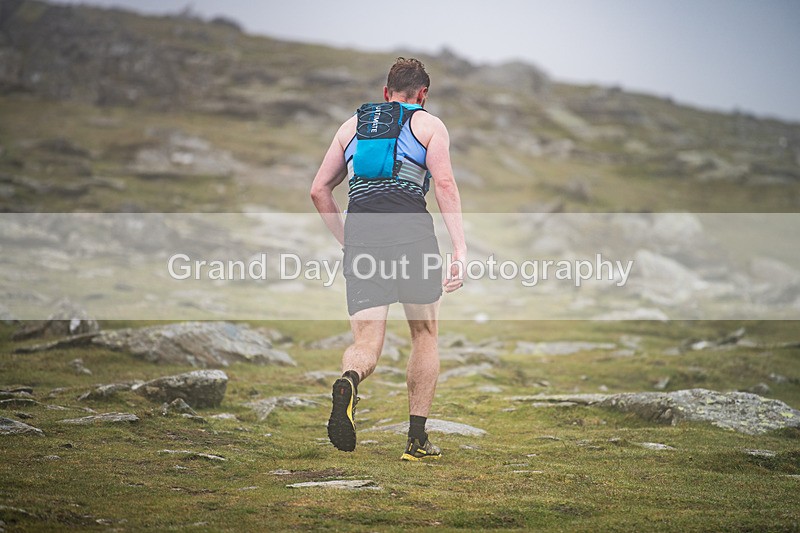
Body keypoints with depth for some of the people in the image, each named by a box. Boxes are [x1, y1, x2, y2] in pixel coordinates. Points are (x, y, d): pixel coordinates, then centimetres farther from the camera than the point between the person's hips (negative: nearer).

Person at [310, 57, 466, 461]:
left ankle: (349, 381, -36)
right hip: (412, 231, -2)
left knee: (366, 344, 1)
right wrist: (460, 249, -8)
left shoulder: (351, 125, 23)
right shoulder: (429, 125, 12)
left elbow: (319, 190, 19)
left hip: (360, 233, 2)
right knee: (425, 336, 15)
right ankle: (417, 440, 14)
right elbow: (444, 184, -4)